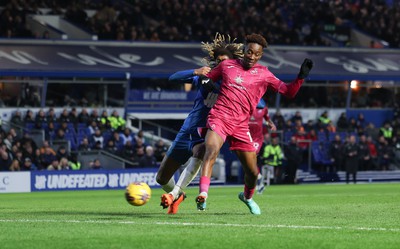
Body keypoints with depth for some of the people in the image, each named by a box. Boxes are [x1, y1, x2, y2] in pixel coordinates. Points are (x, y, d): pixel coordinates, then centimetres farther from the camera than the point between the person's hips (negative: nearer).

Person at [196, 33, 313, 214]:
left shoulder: (263, 74, 9)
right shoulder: (227, 65, 9)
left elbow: (288, 92, 8)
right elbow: (206, 78, 23)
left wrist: (301, 77, -6)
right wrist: (207, 83, 1)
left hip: (241, 125, 2)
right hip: (219, 117, -2)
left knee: (253, 172, 5)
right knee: (212, 150, -33)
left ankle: (247, 197, 38)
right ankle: (203, 194, -40)